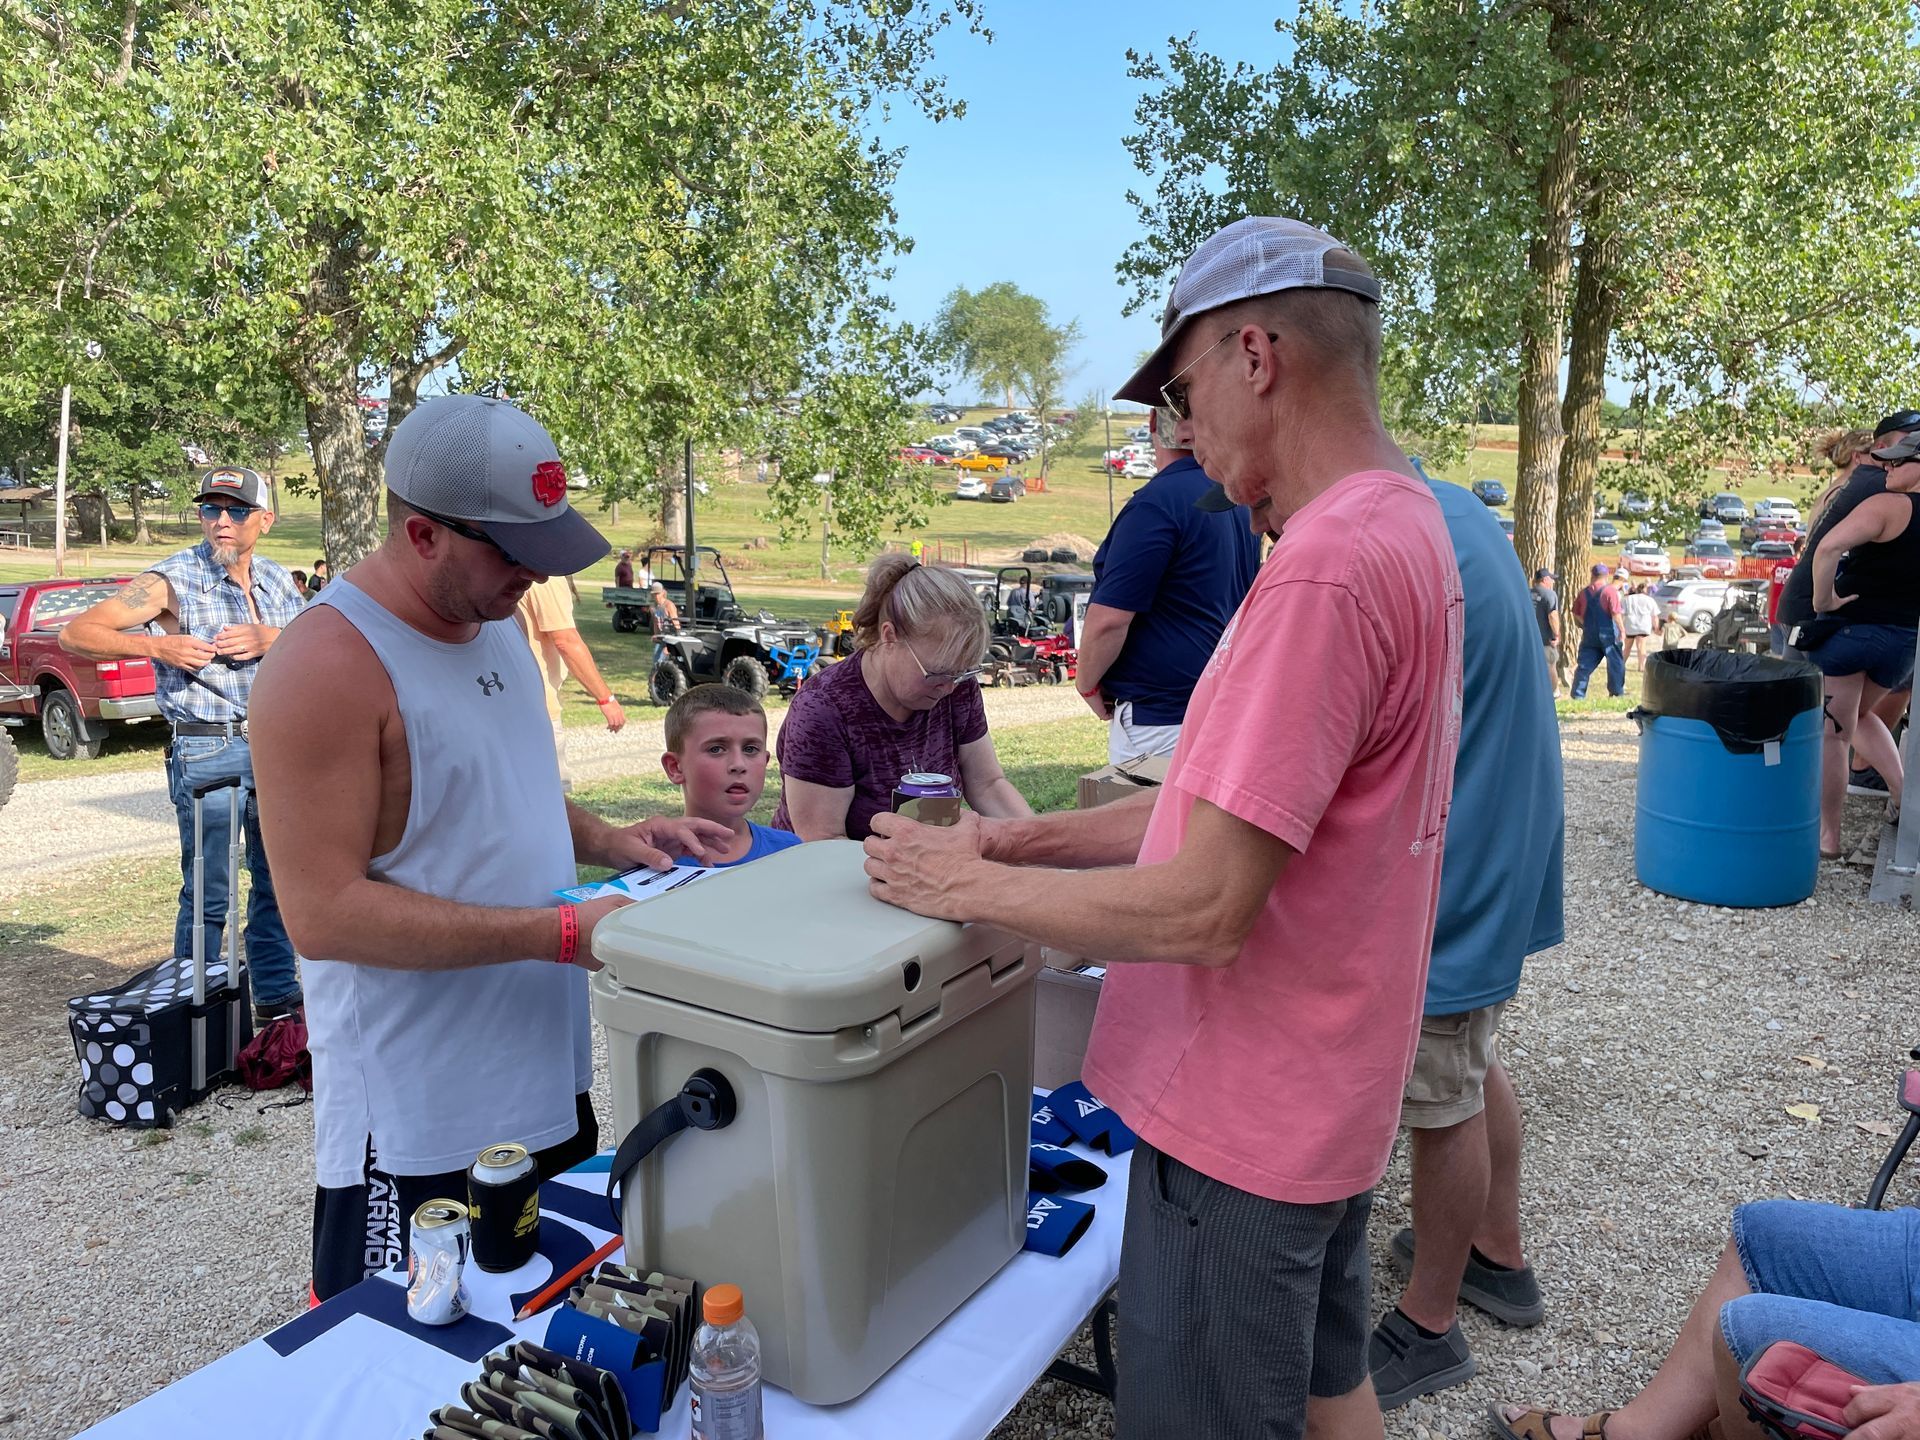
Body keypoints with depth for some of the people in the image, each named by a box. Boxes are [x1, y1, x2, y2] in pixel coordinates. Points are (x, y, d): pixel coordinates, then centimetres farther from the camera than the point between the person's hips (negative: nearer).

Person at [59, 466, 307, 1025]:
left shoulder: (277, 580, 8)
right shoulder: (174, 580, -7)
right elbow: (75, 633, -6)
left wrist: (272, 638, -13)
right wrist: (155, 646, -19)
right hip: (206, 752, -5)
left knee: (279, 878, 13)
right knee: (208, 894, 0)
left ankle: (277, 995, 27)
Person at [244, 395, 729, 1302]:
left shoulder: (493, 620, 5)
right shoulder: (328, 665, -20)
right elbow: (323, 911, -24)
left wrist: (611, 841, -1)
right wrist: (563, 933, -26)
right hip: (420, 1133, -8)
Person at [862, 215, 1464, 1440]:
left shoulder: (1323, 568, -27)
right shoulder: (1404, 522, 6)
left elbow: (1202, 911, -28)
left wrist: (969, 885, -14)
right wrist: (1039, 838, 6)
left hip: (1245, 1122, -9)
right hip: (1329, 1091, 9)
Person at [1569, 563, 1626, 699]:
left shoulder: (1584, 593, 4)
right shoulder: (1610, 591, -10)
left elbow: (1576, 613, 8)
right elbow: (1615, 613, -15)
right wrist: (1621, 630, -8)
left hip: (1589, 634, 4)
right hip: (1608, 633, -4)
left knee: (1585, 664, 4)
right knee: (1615, 662, 10)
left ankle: (1578, 693, 1)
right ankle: (1617, 691, 15)